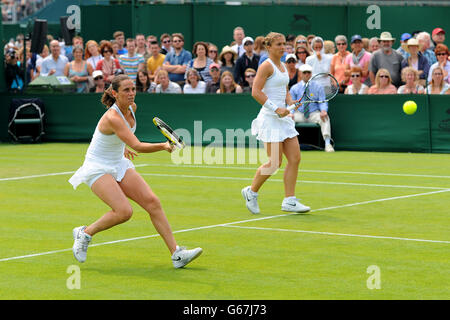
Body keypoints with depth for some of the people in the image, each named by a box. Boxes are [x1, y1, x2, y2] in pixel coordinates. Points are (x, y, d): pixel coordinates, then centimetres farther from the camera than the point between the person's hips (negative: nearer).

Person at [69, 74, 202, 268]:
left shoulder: (131, 108, -1)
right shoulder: (112, 117, -28)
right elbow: (138, 146, -37)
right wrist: (164, 146, -48)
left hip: (119, 165, 8)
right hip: (98, 168, -8)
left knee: (152, 202, -8)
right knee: (124, 211, -24)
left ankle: (176, 254, -9)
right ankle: (84, 234, 2)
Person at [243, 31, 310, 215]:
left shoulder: (283, 67, 16)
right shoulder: (267, 66, -10)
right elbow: (256, 92, -17)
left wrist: (290, 102, 6)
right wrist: (276, 108, -20)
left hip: (283, 117, 9)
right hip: (270, 118, -9)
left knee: (295, 158, 1)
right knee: (274, 163, -8)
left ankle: (289, 201, 6)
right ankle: (251, 192, 13)